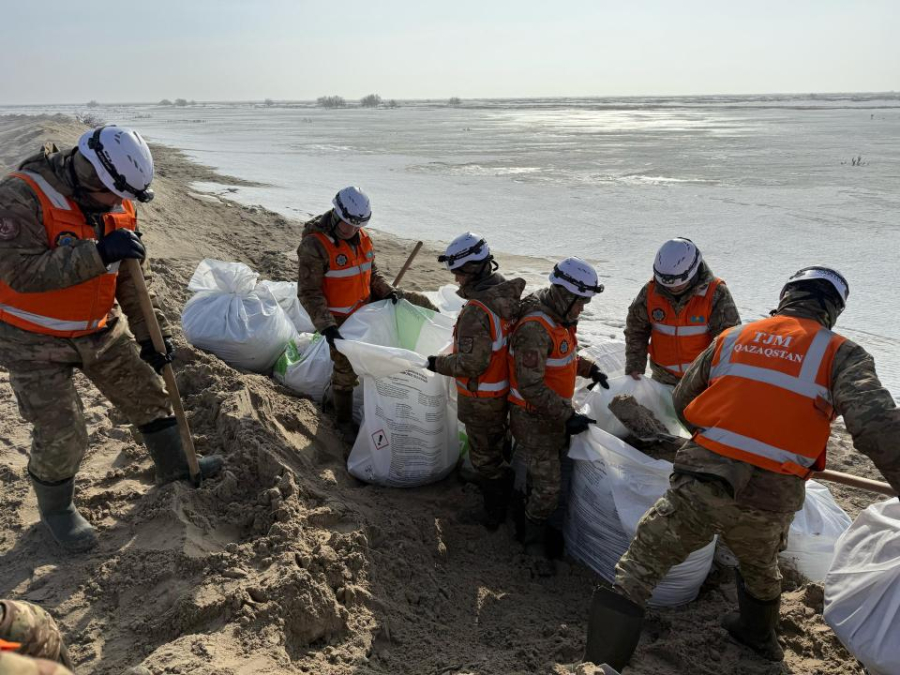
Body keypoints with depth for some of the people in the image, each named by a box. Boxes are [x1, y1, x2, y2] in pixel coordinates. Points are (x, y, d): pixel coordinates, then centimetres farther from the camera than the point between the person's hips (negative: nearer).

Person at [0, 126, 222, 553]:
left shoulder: (118, 207, -4)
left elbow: (131, 279, 3)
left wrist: (152, 333, 0)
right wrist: (97, 253, -39)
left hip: (101, 330, 6)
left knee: (147, 394, 13)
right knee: (61, 435, -4)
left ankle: (176, 470, 35)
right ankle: (56, 509, 25)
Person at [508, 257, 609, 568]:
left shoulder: (560, 319, 4)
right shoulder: (535, 328, -28)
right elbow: (531, 386, -29)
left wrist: (590, 369, 10)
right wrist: (567, 417, -27)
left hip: (555, 414, 9)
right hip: (534, 420, -9)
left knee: (548, 477, 22)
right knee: (547, 487, -2)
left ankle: (533, 525, 42)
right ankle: (534, 544, 19)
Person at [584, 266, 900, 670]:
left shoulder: (731, 338, 9)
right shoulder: (840, 355, 0)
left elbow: (682, 401, 18)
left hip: (699, 483, -1)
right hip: (769, 501, 1)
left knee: (643, 562, 9)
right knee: (761, 568, 33)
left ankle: (603, 659, 4)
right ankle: (758, 636, 57)